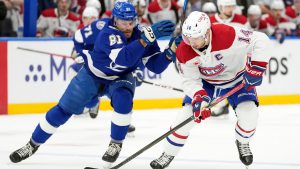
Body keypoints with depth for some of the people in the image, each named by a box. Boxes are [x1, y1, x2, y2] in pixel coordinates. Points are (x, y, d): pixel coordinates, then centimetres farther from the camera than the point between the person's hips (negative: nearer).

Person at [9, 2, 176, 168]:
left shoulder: (141, 34, -21)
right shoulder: (107, 33, -34)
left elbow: (156, 65, -19)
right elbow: (122, 59, -50)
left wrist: (170, 53, -37)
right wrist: (145, 40, -57)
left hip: (120, 78, 2)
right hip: (92, 74, -2)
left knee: (123, 100, -30)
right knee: (64, 109, -1)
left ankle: (116, 144, -8)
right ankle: (33, 145, 16)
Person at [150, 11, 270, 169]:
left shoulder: (227, 35, -38)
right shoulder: (184, 52, -26)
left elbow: (260, 40, -31)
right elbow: (190, 81, -18)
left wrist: (256, 67, -36)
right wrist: (199, 97, -37)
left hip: (237, 78, -2)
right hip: (206, 83, 2)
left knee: (249, 114, -21)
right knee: (186, 114, -11)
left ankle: (242, 143, 14)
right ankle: (168, 154, 10)